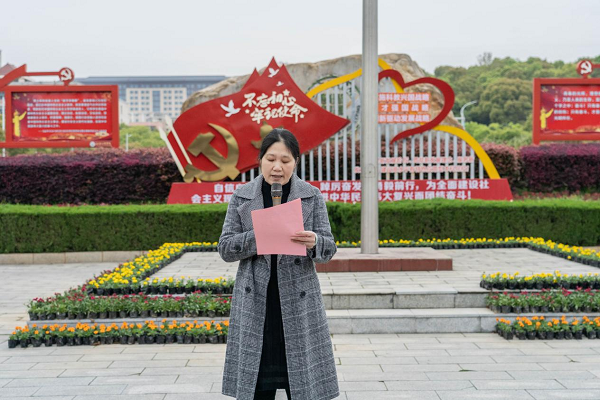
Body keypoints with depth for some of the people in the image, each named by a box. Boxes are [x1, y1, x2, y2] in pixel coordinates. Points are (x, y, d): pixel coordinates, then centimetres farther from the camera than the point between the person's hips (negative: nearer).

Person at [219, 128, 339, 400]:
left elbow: (328, 249, 0)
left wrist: (313, 241, -24)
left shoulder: (312, 196, 4)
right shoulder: (242, 196, 5)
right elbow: (225, 249, 1)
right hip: (255, 305, 1)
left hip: (298, 304, 0)